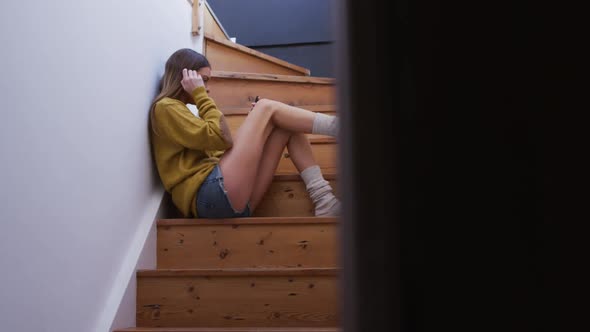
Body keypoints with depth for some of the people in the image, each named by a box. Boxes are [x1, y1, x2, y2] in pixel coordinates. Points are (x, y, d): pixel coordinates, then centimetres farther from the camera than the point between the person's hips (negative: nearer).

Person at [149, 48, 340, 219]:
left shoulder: (180, 110, 34)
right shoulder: (166, 107, 4)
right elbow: (220, 139, -9)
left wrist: (255, 122, 19)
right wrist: (200, 95, 0)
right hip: (214, 193, -9)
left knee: (287, 125, 6)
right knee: (266, 107, -1)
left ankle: (324, 202, -8)